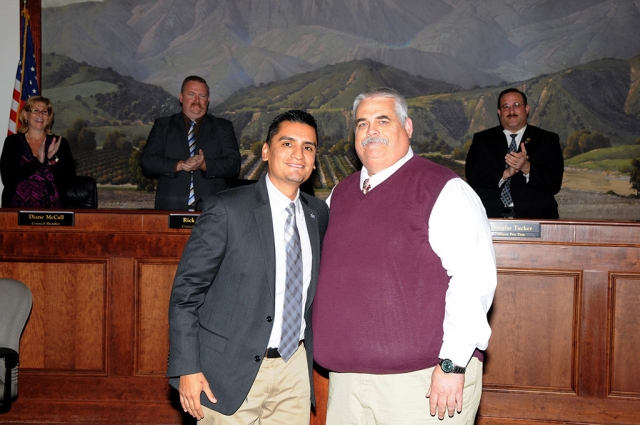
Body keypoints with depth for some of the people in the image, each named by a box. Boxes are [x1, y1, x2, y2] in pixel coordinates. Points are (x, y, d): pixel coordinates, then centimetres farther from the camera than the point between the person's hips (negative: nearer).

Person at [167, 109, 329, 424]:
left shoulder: (319, 213, 5)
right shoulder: (226, 209, -11)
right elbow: (187, 289, -10)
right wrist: (186, 368, -14)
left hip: (295, 365, 5)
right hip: (233, 368, -4)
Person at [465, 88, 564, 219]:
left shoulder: (548, 140, 15)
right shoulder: (482, 139, 17)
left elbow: (555, 184, 4)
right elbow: (472, 177, 3)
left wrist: (526, 167, -12)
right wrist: (505, 173, -11)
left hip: (533, 213, 0)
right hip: (490, 214, 0)